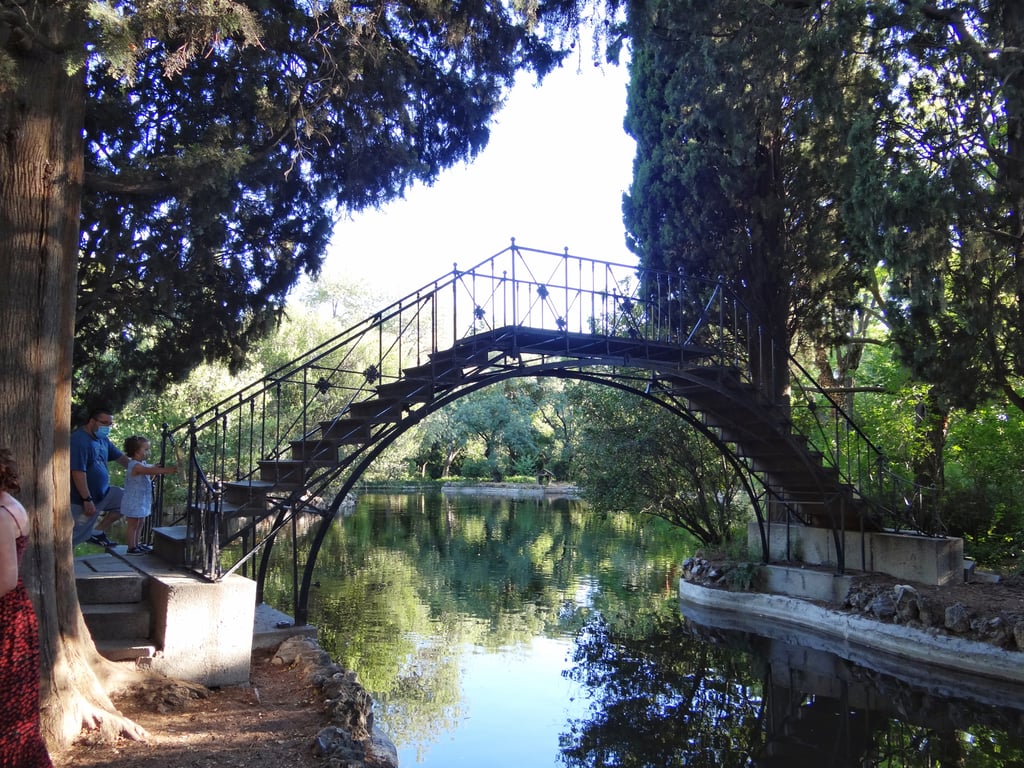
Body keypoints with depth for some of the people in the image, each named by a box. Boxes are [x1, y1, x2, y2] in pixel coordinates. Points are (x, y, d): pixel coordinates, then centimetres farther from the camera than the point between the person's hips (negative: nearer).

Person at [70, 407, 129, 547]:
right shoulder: (79, 440, -22)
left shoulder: (102, 439, 7)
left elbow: (120, 457, 17)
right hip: (82, 499, -9)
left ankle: (98, 532, 14)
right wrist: (87, 500, -27)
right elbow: (78, 473, -27)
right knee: (75, 535, -6)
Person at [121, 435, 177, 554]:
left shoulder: (142, 464, 10)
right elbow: (151, 471, -36)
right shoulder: (135, 466, -21)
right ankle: (131, 547, 5)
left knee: (139, 524, 17)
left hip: (141, 501, 9)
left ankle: (137, 544, 28)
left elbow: (149, 477, 18)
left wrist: (160, 469, 1)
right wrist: (167, 470, -43)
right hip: (134, 502, -9)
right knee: (133, 525, -1)